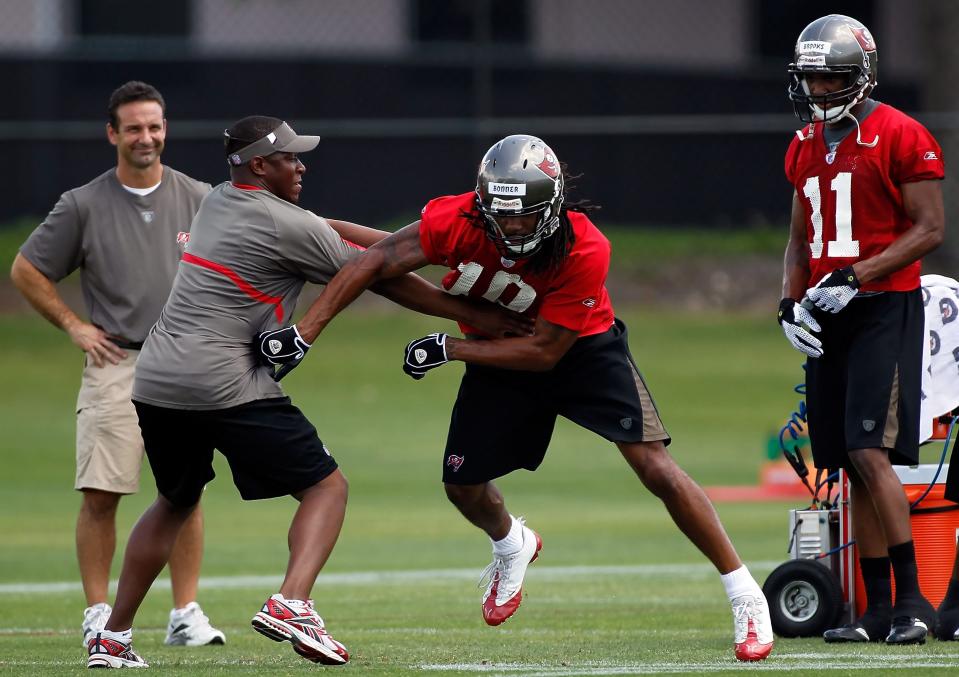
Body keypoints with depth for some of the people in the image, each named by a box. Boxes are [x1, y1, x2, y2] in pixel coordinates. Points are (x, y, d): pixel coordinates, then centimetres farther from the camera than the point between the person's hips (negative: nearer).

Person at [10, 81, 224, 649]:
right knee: (100, 494, -6)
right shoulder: (83, 206, 3)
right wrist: (73, 325, 3)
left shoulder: (200, 200, 7)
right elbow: (26, 271, 9)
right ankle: (99, 614, 1)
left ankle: (186, 613, 3)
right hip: (114, 364, -1)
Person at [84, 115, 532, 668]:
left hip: (155, 380, 8)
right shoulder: (287, 225, -7)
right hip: (225, 385, -8)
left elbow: (325, 232, 24)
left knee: (177, 501, 27)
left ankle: (114, 638, 23)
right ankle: (291, 605, -20)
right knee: (326, 487, 2)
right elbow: (382, 280, -1)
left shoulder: (217, 203, 17)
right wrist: (473, 314, 6)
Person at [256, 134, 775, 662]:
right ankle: (512, 546, 42)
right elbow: (378, 261, -26)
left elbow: (544, 351, -29)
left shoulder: (584, 251, -34)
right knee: (461, 483, 4)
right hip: (499, 346, 3)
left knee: (655, 467, -15)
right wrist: (306, 330, -33)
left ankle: (744, 594, -4)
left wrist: (447, 349, -29)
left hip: (582, 347, -3)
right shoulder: (460, 222, -29)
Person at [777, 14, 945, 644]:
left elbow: (930, 230, -11)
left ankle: (911, 600, -11)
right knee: (852, 465, 5)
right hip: (828, 318, 7)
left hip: (885, 308, -7)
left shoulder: (901, 137, -8)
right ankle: (878, 607, 8)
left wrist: (856, 276, -18)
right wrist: (791, 303, 6)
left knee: (871, 454, -16)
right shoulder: (806, 147, 15)